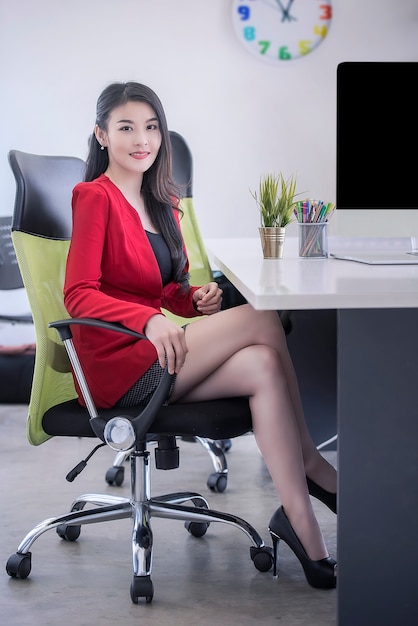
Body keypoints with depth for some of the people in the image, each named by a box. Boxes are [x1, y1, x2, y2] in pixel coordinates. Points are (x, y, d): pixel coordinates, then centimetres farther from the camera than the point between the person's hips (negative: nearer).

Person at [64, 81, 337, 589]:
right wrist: (151, 319, -30)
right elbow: (78, 295, -15)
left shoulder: (162, 202, 18)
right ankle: (313, 465, -9)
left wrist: (195, 299, 0)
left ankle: (299, 521, -21)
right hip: (114, 363, -7)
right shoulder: (94, 196, -6)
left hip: (156, 357, 7)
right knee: (261, 318, -20)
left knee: (263, 367, -22)